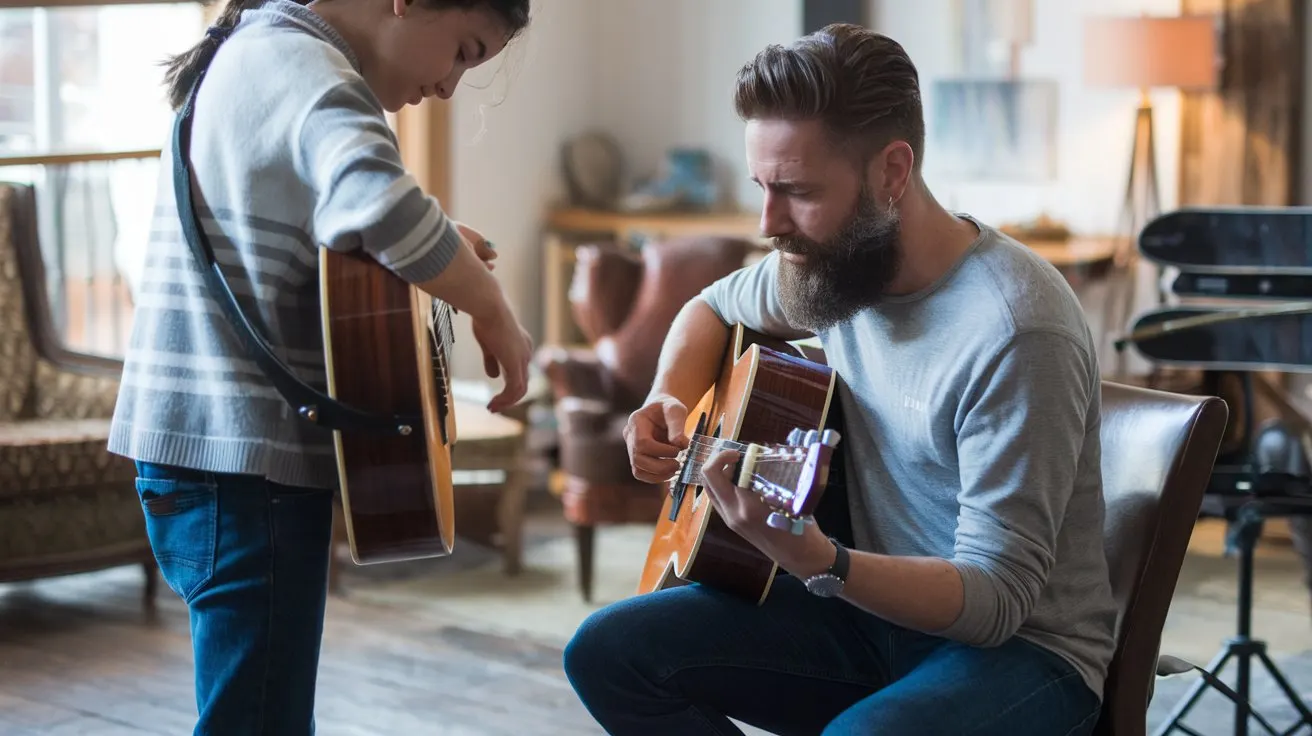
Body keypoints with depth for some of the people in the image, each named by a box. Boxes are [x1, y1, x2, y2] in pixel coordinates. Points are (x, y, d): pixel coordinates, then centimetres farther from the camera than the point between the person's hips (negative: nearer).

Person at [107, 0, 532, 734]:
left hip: (214, 441, 11)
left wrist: (442, 250, 13)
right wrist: (494, 311, -22)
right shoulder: (308, 70, -16)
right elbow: (381, 204, -37)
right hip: (244, 458, -11)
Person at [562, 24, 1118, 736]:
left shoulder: (1013, 329, -24)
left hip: (1024, 641, -7)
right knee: (608, 651, -9)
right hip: (874, 608, 8)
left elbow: (997, 596, -24)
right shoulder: (830, 260, -1)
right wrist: (670, 403, 1)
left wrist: (816, 562, -40)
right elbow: (712, 308, 23)